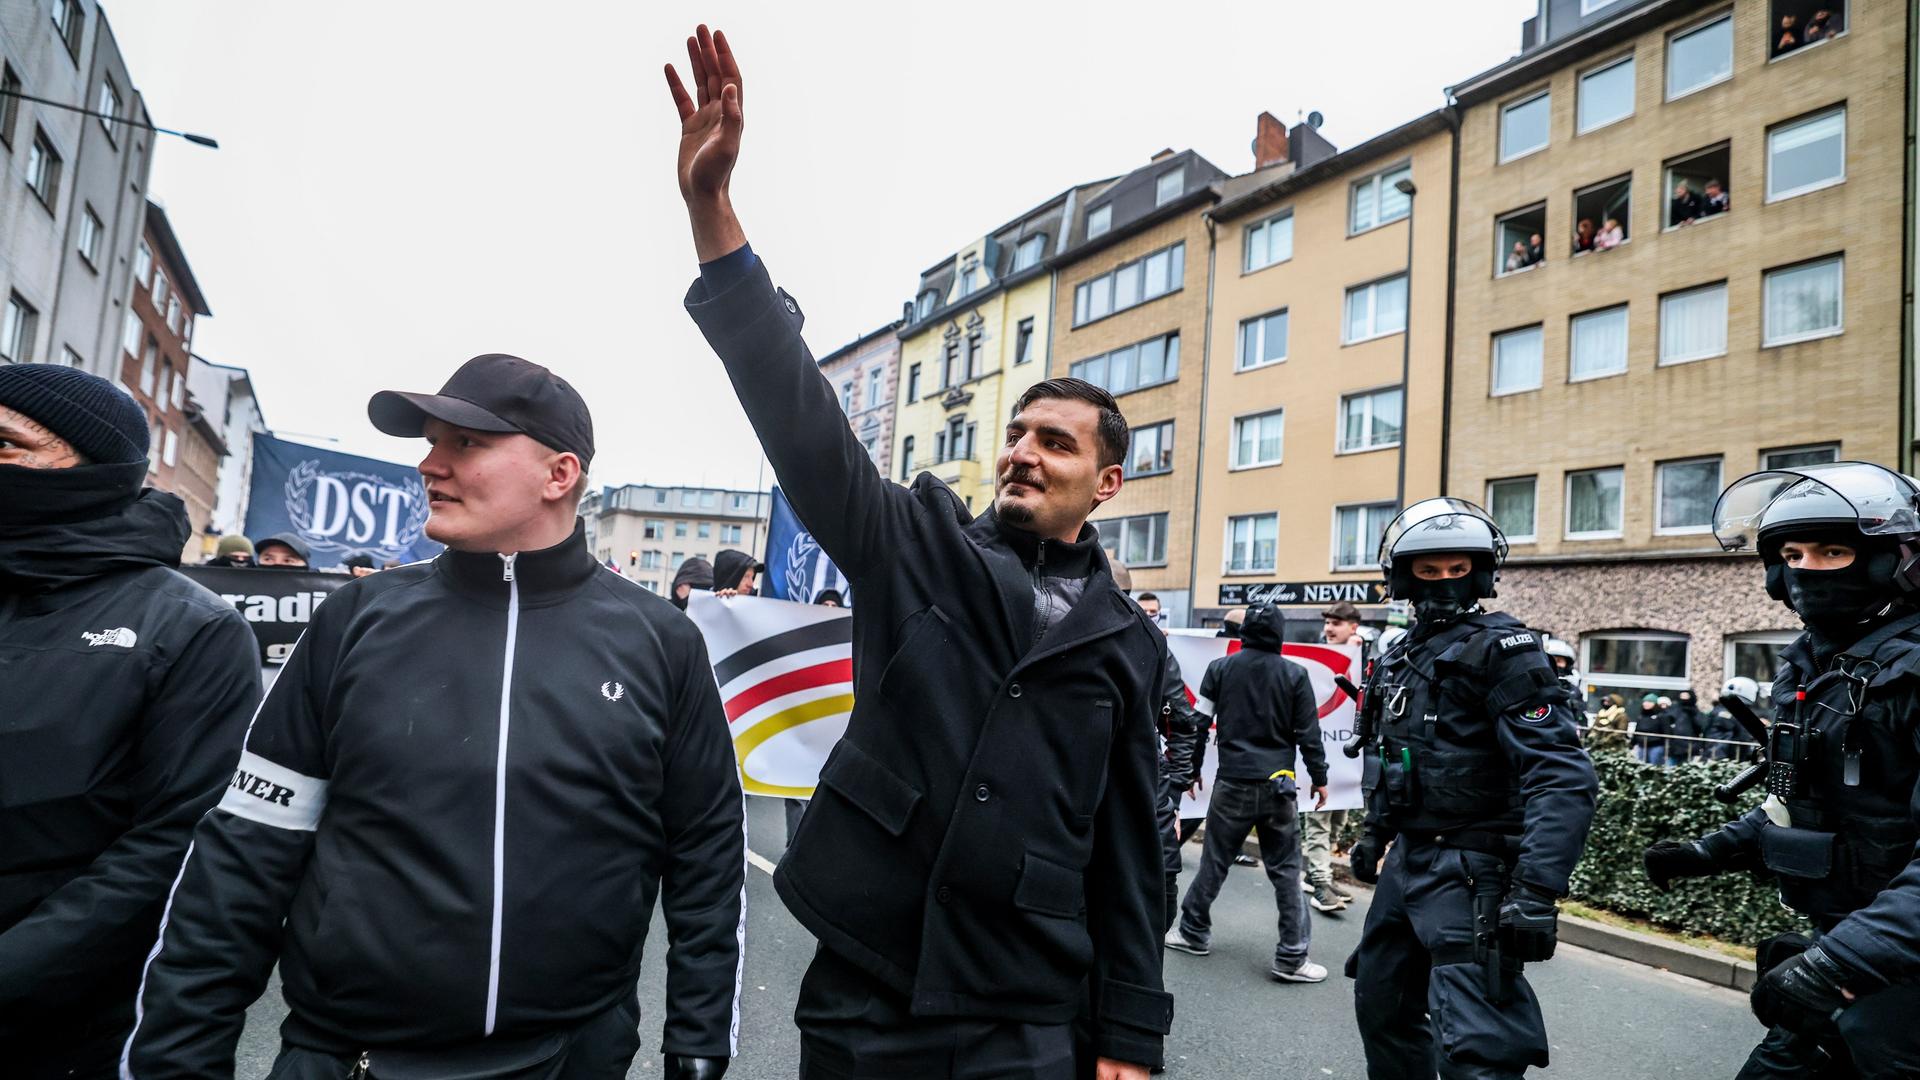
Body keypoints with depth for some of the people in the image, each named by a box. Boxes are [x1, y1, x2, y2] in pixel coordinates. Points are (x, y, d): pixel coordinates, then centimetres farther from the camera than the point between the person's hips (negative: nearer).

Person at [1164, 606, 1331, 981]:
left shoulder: (1220, 668, 0)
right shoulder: (1295, 675, -2)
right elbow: (1309, 734, -1)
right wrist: (1319, 778, 10)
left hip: (1232, 783, 1)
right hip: (1278, 785, 0)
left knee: (1215, 860, 11)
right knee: (1285, 869, 6)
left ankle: (1193, 931, 22)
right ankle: (1291, 957, 7)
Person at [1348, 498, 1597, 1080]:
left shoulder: (1502, 650, -13)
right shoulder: (1403, 656, 12)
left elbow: (1562, 779, -22)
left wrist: (1537, 889, -30)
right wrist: (1374, 831, 27)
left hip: (1469, 872, -8)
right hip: (1407, 860, 8)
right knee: (1381, 1004, 21)